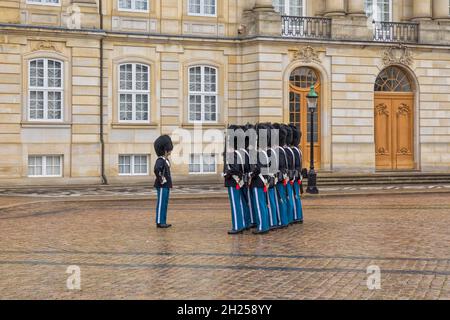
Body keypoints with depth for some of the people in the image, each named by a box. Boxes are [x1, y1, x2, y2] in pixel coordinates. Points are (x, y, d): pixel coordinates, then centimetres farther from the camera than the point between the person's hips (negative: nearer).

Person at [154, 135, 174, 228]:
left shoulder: (166, 160, 13)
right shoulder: (160, 160, -17)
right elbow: (156, 170, -35)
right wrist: (161, 180, -24)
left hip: (166, 186, 10)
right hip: (162, 186, -10)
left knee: (165, 204, 12)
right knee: (161, 204, -5)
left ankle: (163, 222, 17)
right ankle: (159, 222, -1)